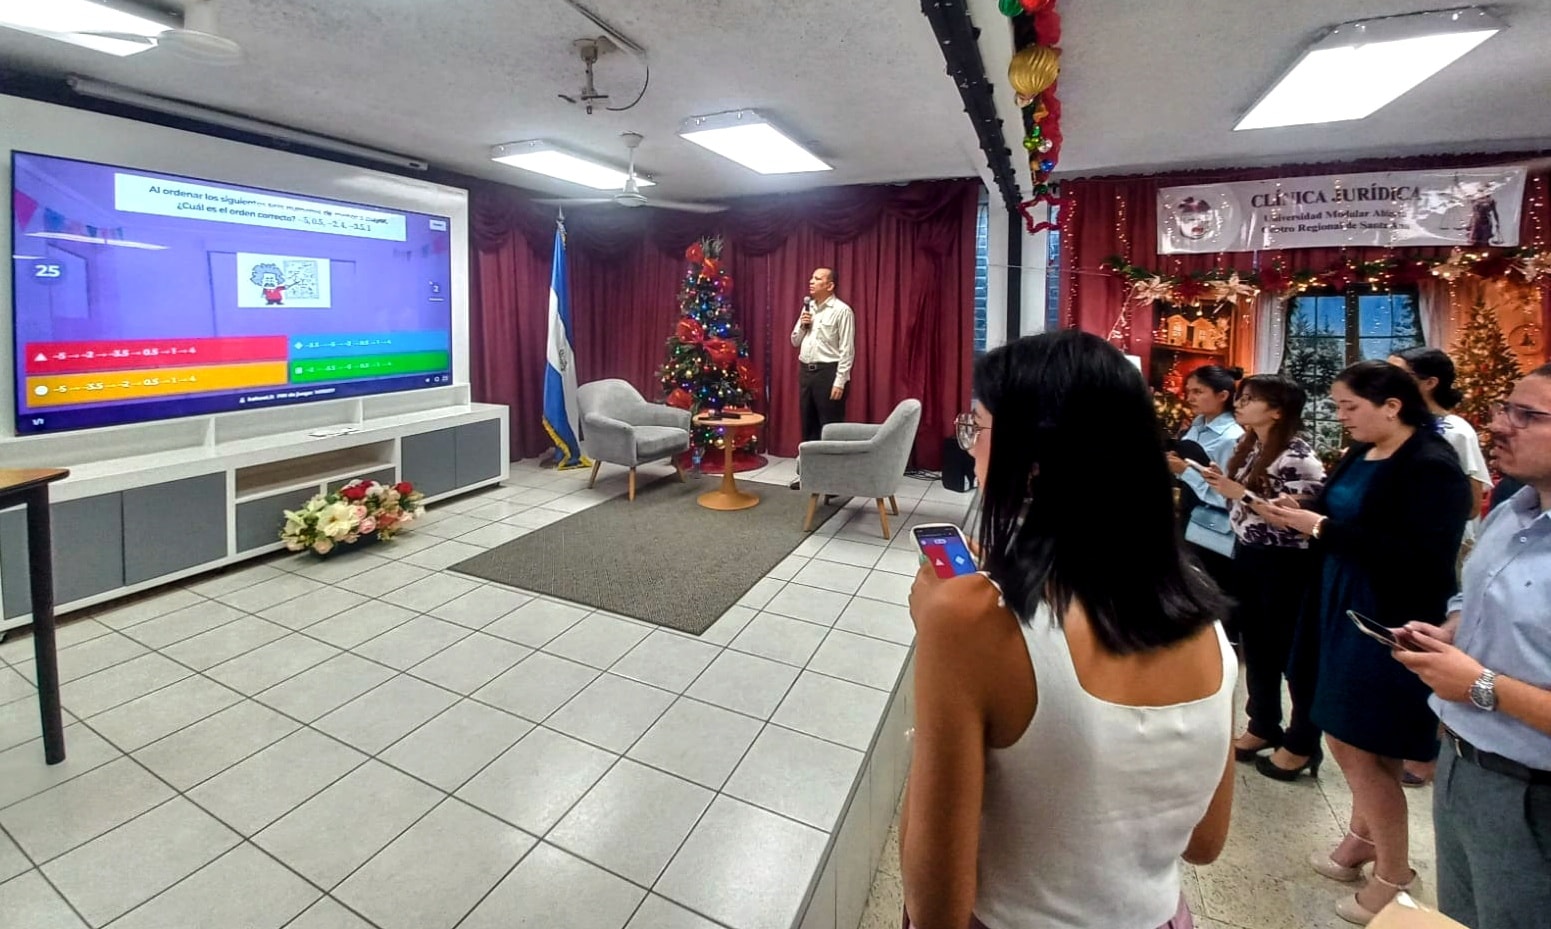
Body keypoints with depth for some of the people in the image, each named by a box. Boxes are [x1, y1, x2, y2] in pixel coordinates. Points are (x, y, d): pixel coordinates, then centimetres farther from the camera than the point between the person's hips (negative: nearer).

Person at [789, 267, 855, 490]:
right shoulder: (807, 308, 13)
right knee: (808, 424, 13)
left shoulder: (842, 310, -8)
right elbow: (795, 341, 19)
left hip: (828, 372, -7)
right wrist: (802, 325, -2)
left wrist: (840, 382, -18)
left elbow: (847, 350, -13)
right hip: (806, 371, 7)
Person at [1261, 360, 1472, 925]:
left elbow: (1420, 557, -25)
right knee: (1342, 735, 20)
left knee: (1367, 749, 5)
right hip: (1344, 612, 8)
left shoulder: (1433, 467, -17)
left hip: (1393, 625, -7)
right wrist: (1301, 515, -6)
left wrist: (1322, 528, -26)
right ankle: (1364, 834, 43)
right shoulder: (1360, 454, 5)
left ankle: (1394, 873, 27)